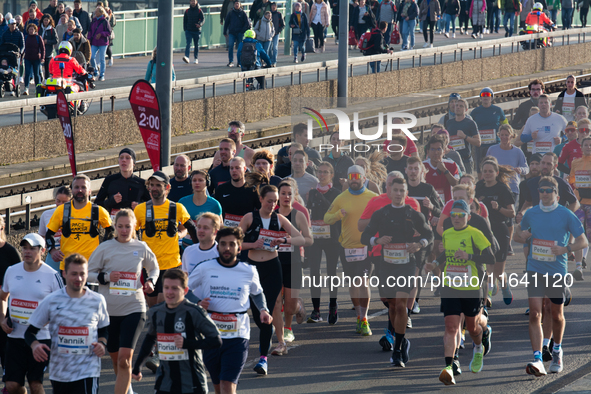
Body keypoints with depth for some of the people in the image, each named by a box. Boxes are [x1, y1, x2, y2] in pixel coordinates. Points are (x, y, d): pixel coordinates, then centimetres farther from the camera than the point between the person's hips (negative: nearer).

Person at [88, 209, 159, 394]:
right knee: (115, 358, 13)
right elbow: (88, 273, 4)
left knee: (125, 358, -15)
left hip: (134, 309, -1)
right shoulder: (105, 248, 0)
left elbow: (154, 268, 21)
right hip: (109, 309, 1)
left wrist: (150, 281, 0)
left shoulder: (141, 248, 3)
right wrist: (105, 277, -15)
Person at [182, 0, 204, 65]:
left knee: (196, 45, 8)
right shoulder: (187, 11, 7)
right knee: (188, 44, -15)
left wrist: (200, 24, -29)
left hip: (196, 31, -1)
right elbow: (185, 20, 13)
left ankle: (196, 58, 21)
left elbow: (202, 18, -8)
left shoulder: (199, 11, 1)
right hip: (188, 31, 1)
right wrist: (185, 29, 5)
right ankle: (186, 57, -28)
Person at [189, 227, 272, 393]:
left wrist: (264, 310, 5)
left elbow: (257, 292, 25)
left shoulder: (249, 271, 5)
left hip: (237, 336, -2)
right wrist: (198, 303, -6)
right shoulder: (204, 268, 2)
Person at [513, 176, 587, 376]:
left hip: (557, 270, -1)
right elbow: (519, 232, 22)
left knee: (557, 314, 11)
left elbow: (583, 242, 0)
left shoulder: (566, 215, -3)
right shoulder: (531, 214, 5)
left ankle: (557, 350, 38)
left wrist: (565, 249, -18)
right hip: (534, 270, 1)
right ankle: (537, 360, -16)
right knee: (535, 314, -11)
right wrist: (521, 236, -3)